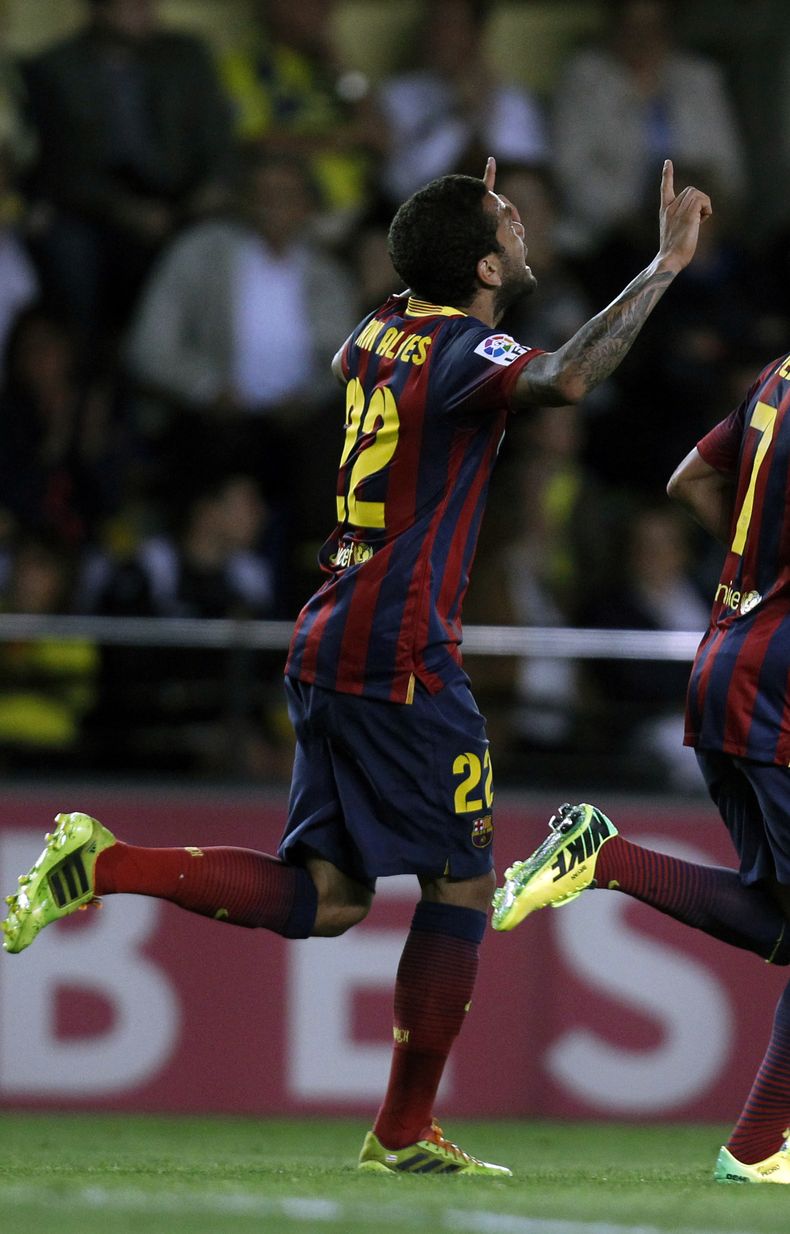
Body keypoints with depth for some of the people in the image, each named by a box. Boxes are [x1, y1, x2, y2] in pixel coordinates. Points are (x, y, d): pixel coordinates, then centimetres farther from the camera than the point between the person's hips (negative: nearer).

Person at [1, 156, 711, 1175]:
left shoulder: (384, 329, 13)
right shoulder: (462, 351, -12)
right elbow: (561, 379, -35)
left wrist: (457, 223, 44)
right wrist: (666, 266, -27)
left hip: (330, 647, 9)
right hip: (400, 657, -8)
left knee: (326, 900, 9)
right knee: (464, 883, 2)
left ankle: (105, 864, -1)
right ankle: (405, 1133, 4)